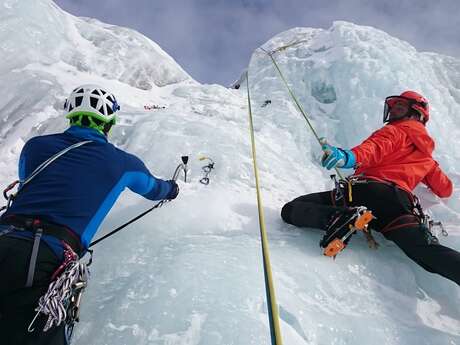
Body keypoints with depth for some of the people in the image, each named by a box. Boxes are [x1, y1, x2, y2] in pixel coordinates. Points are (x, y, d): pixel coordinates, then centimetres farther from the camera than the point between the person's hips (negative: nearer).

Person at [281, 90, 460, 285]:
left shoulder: (395, 131, 20)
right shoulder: (427, 157, 37)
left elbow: (375, 148, -6)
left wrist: (348, 157, -28)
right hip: (401, 202, 6)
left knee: (291, 210, -6)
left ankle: (344, 217, -29)